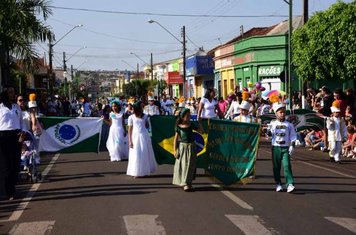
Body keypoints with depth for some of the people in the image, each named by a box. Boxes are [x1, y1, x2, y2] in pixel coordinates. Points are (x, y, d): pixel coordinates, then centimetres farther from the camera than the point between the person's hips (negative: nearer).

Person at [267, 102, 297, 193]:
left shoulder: (289, 125, 3)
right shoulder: (273, 124, 4)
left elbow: (293, 136, 4)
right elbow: (269, 134, 0)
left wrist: (292, 146, -6)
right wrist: (268, 130, -21)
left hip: (285, 148, -1)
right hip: (275, 148, 1)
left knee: (287, 165, -12)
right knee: (276, 166, 7)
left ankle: (290, 184, -15)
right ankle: (278, 184, 19)